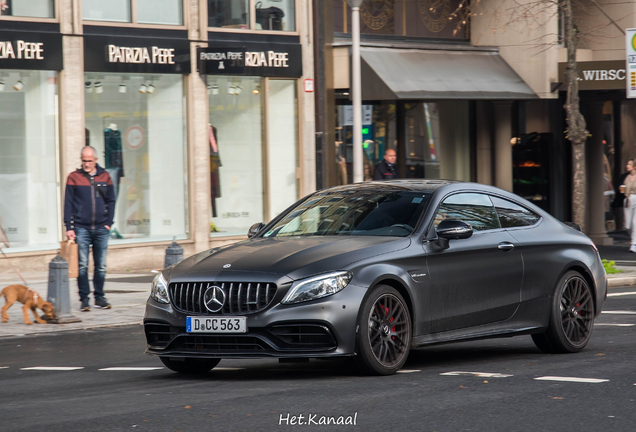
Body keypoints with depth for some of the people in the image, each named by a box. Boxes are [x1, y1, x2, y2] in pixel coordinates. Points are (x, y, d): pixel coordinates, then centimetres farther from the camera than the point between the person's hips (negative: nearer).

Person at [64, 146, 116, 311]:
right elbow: (68, 203, 1)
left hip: (101, 229, 2)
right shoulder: (74, 177, 2)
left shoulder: (105, 177, 8)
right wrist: (69, 227, -6)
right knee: (82, 266, -4)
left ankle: (99, 297, 15)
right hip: (81, 229, -2)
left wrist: (108, 223, 1)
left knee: (101, 266, 5)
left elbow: (111, 201, 12)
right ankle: (84, 299, 0)